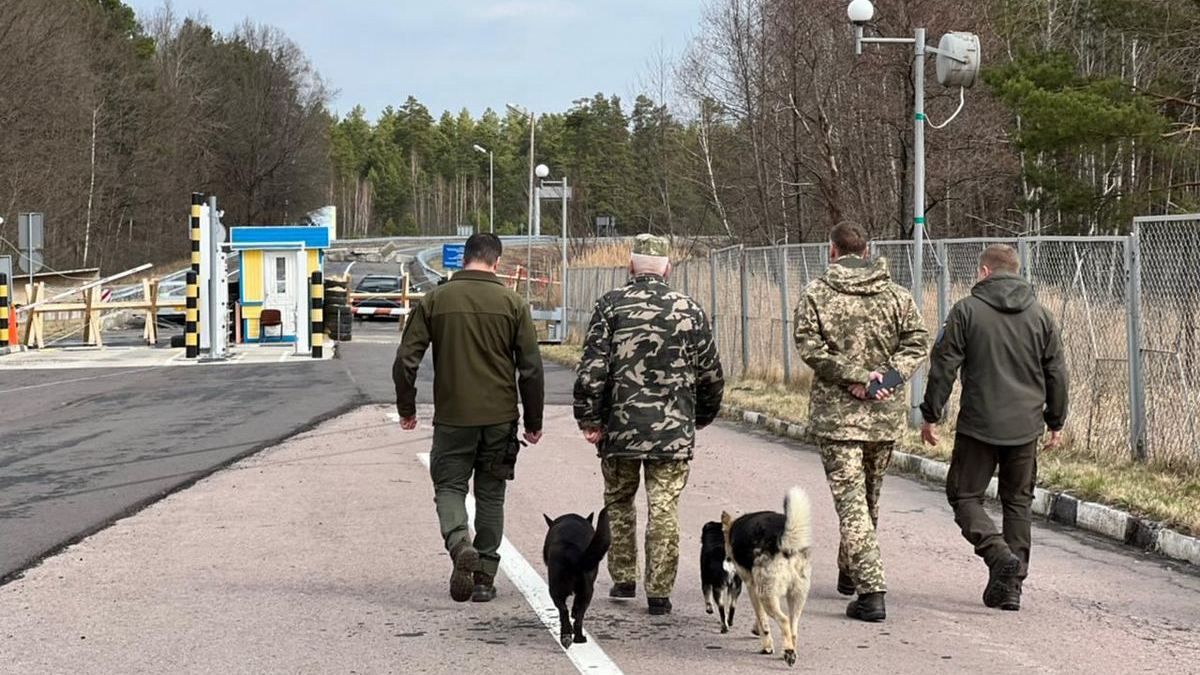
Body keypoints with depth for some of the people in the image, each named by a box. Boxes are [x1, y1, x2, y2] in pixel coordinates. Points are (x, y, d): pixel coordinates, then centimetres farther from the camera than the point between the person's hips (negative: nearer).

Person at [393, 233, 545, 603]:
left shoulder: (434, 300, -2)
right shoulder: (512, 304, -2)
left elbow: (406, 360, -3)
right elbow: (531, 369, -1)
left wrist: (406, 409, 10)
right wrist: (533, 422, 8)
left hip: (452, 417, -1)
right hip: (500, 417, 1)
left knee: (449, 486, 10)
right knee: (490, 494, 12)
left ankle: (460, 544, -19)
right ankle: (484, 577, 13)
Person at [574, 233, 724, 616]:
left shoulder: (611, 306, -2)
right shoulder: (690, 311, 5)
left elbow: (592, 368, -8)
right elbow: (711, 375, 10)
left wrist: (588, 418, -3)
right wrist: (703, 417, 25)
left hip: (620, 427, 0)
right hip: (673, 430, 0)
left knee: (619, 501, 18)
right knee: (664, 508, 2)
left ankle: (623, 579, 24)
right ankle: (659, 592, 0)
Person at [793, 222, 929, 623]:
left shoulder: (816, 296, -4)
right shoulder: (896, 295, 6)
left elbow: (810, 348, -13)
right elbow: (917, 343, -1)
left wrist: (857, 376, -14)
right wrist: (885, 376, -9)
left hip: (836, 415, -4)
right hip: (886, 414, 4)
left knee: (851, 501, -5)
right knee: (870, 497, 20)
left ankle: (871, 589, -16)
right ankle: (850, 573, 36)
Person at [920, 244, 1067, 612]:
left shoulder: (966, 311, -4)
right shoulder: (1040, 315, 7)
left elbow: (943, 367, -5)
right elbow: (1056, 373, 10)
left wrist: (930, 415, 3)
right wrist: (1056, 422, 20)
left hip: (978, 425, -4)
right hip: (1025, 428, 4)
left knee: (964, 496, 7)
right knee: (1018, 502, 12)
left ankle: (999, 554, -17)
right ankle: (1011, 586, 11)